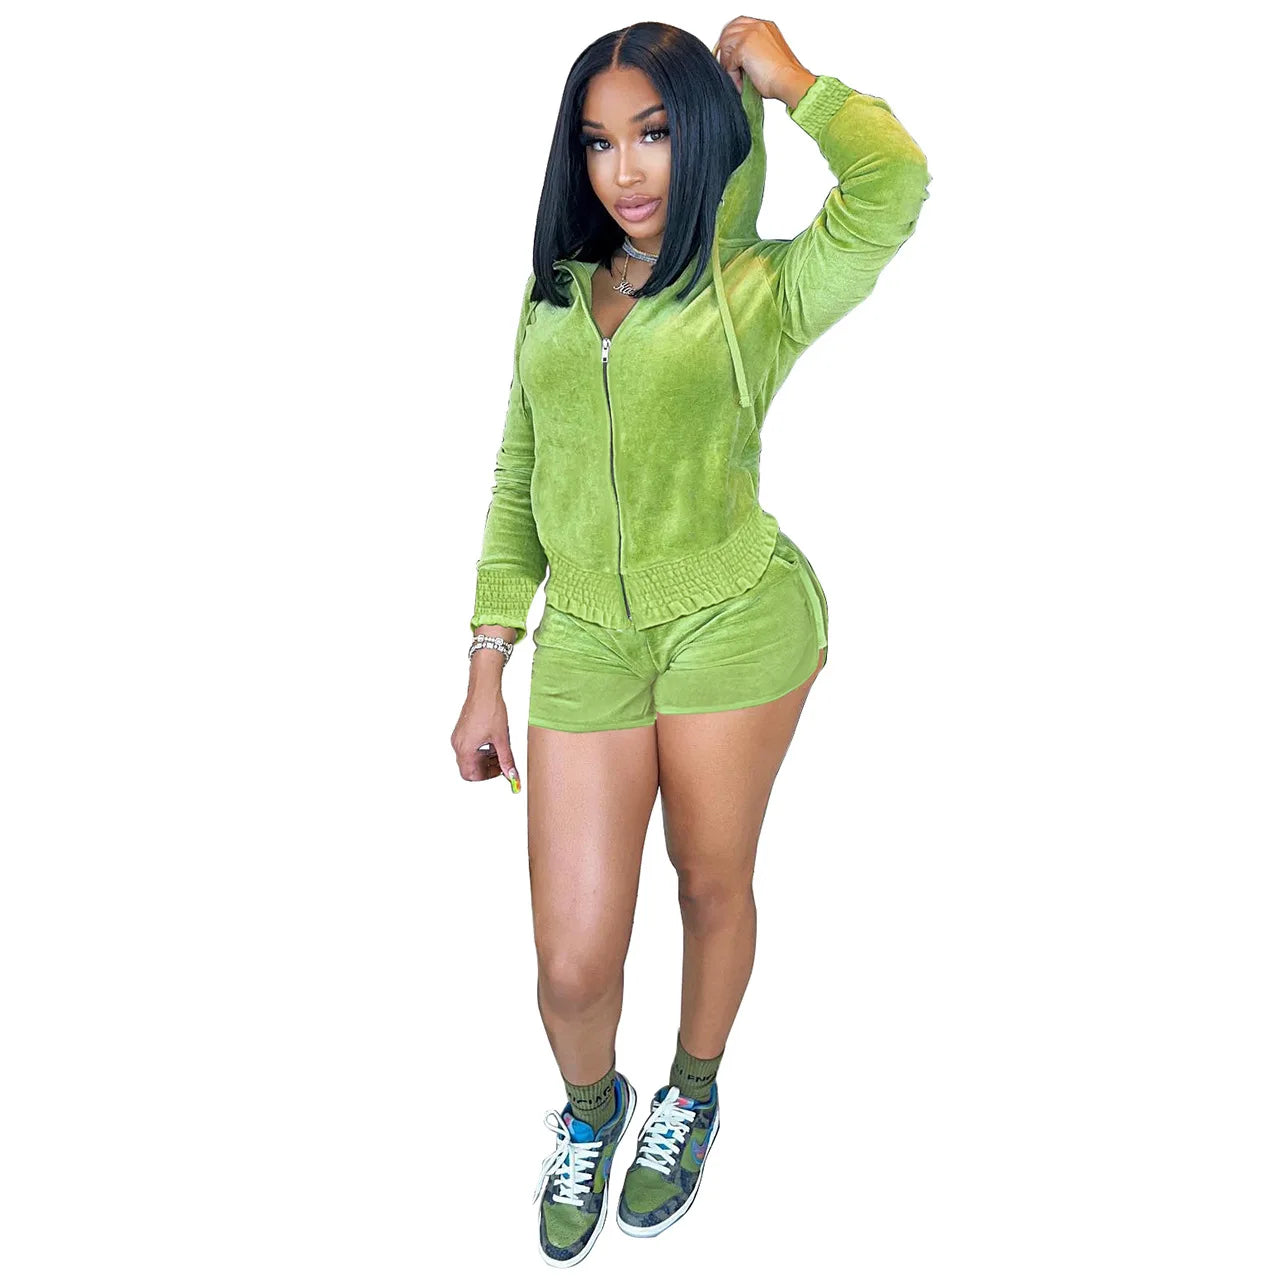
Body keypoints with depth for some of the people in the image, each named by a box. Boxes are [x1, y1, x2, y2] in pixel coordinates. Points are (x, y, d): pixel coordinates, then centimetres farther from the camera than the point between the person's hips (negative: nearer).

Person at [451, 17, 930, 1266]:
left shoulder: (761, 293, -1)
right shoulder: (552, 296, 11)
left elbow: (893, 180, -20)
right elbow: (516, 486, 13)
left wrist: (781, 74, -4)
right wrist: (485, 674, 10)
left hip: (734, 623, -2)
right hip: (585, 641, 3)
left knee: (712, 885, 15)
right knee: (573, 964, 2)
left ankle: (691, 1095, 46)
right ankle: (589, 1107, 38)